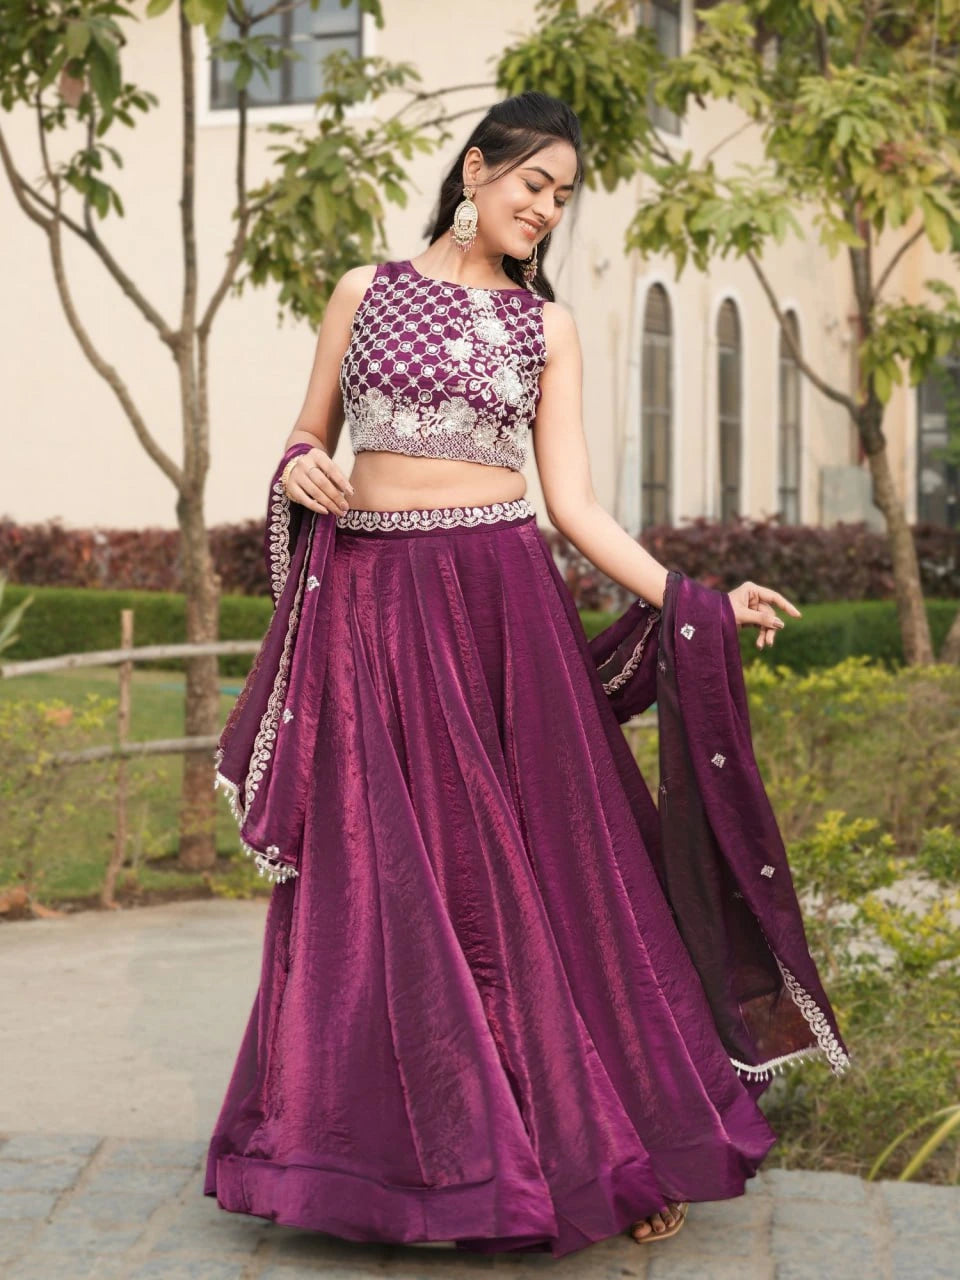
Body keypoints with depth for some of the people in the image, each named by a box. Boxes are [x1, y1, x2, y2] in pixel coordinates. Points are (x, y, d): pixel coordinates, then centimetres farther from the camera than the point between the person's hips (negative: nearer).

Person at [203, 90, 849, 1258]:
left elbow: (573, 500, 2)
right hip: (370, 603, 0)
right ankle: (402, 1149, 14)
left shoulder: (546, 325, 8)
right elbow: (307, 441, 13)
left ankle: (598, 1140, 9)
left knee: (541, 868, -1)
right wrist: (299, 472, -11)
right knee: (381, 881, 2)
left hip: (502, 601, 0)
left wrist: (693, 599, -8)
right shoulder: (365, 292, 8)